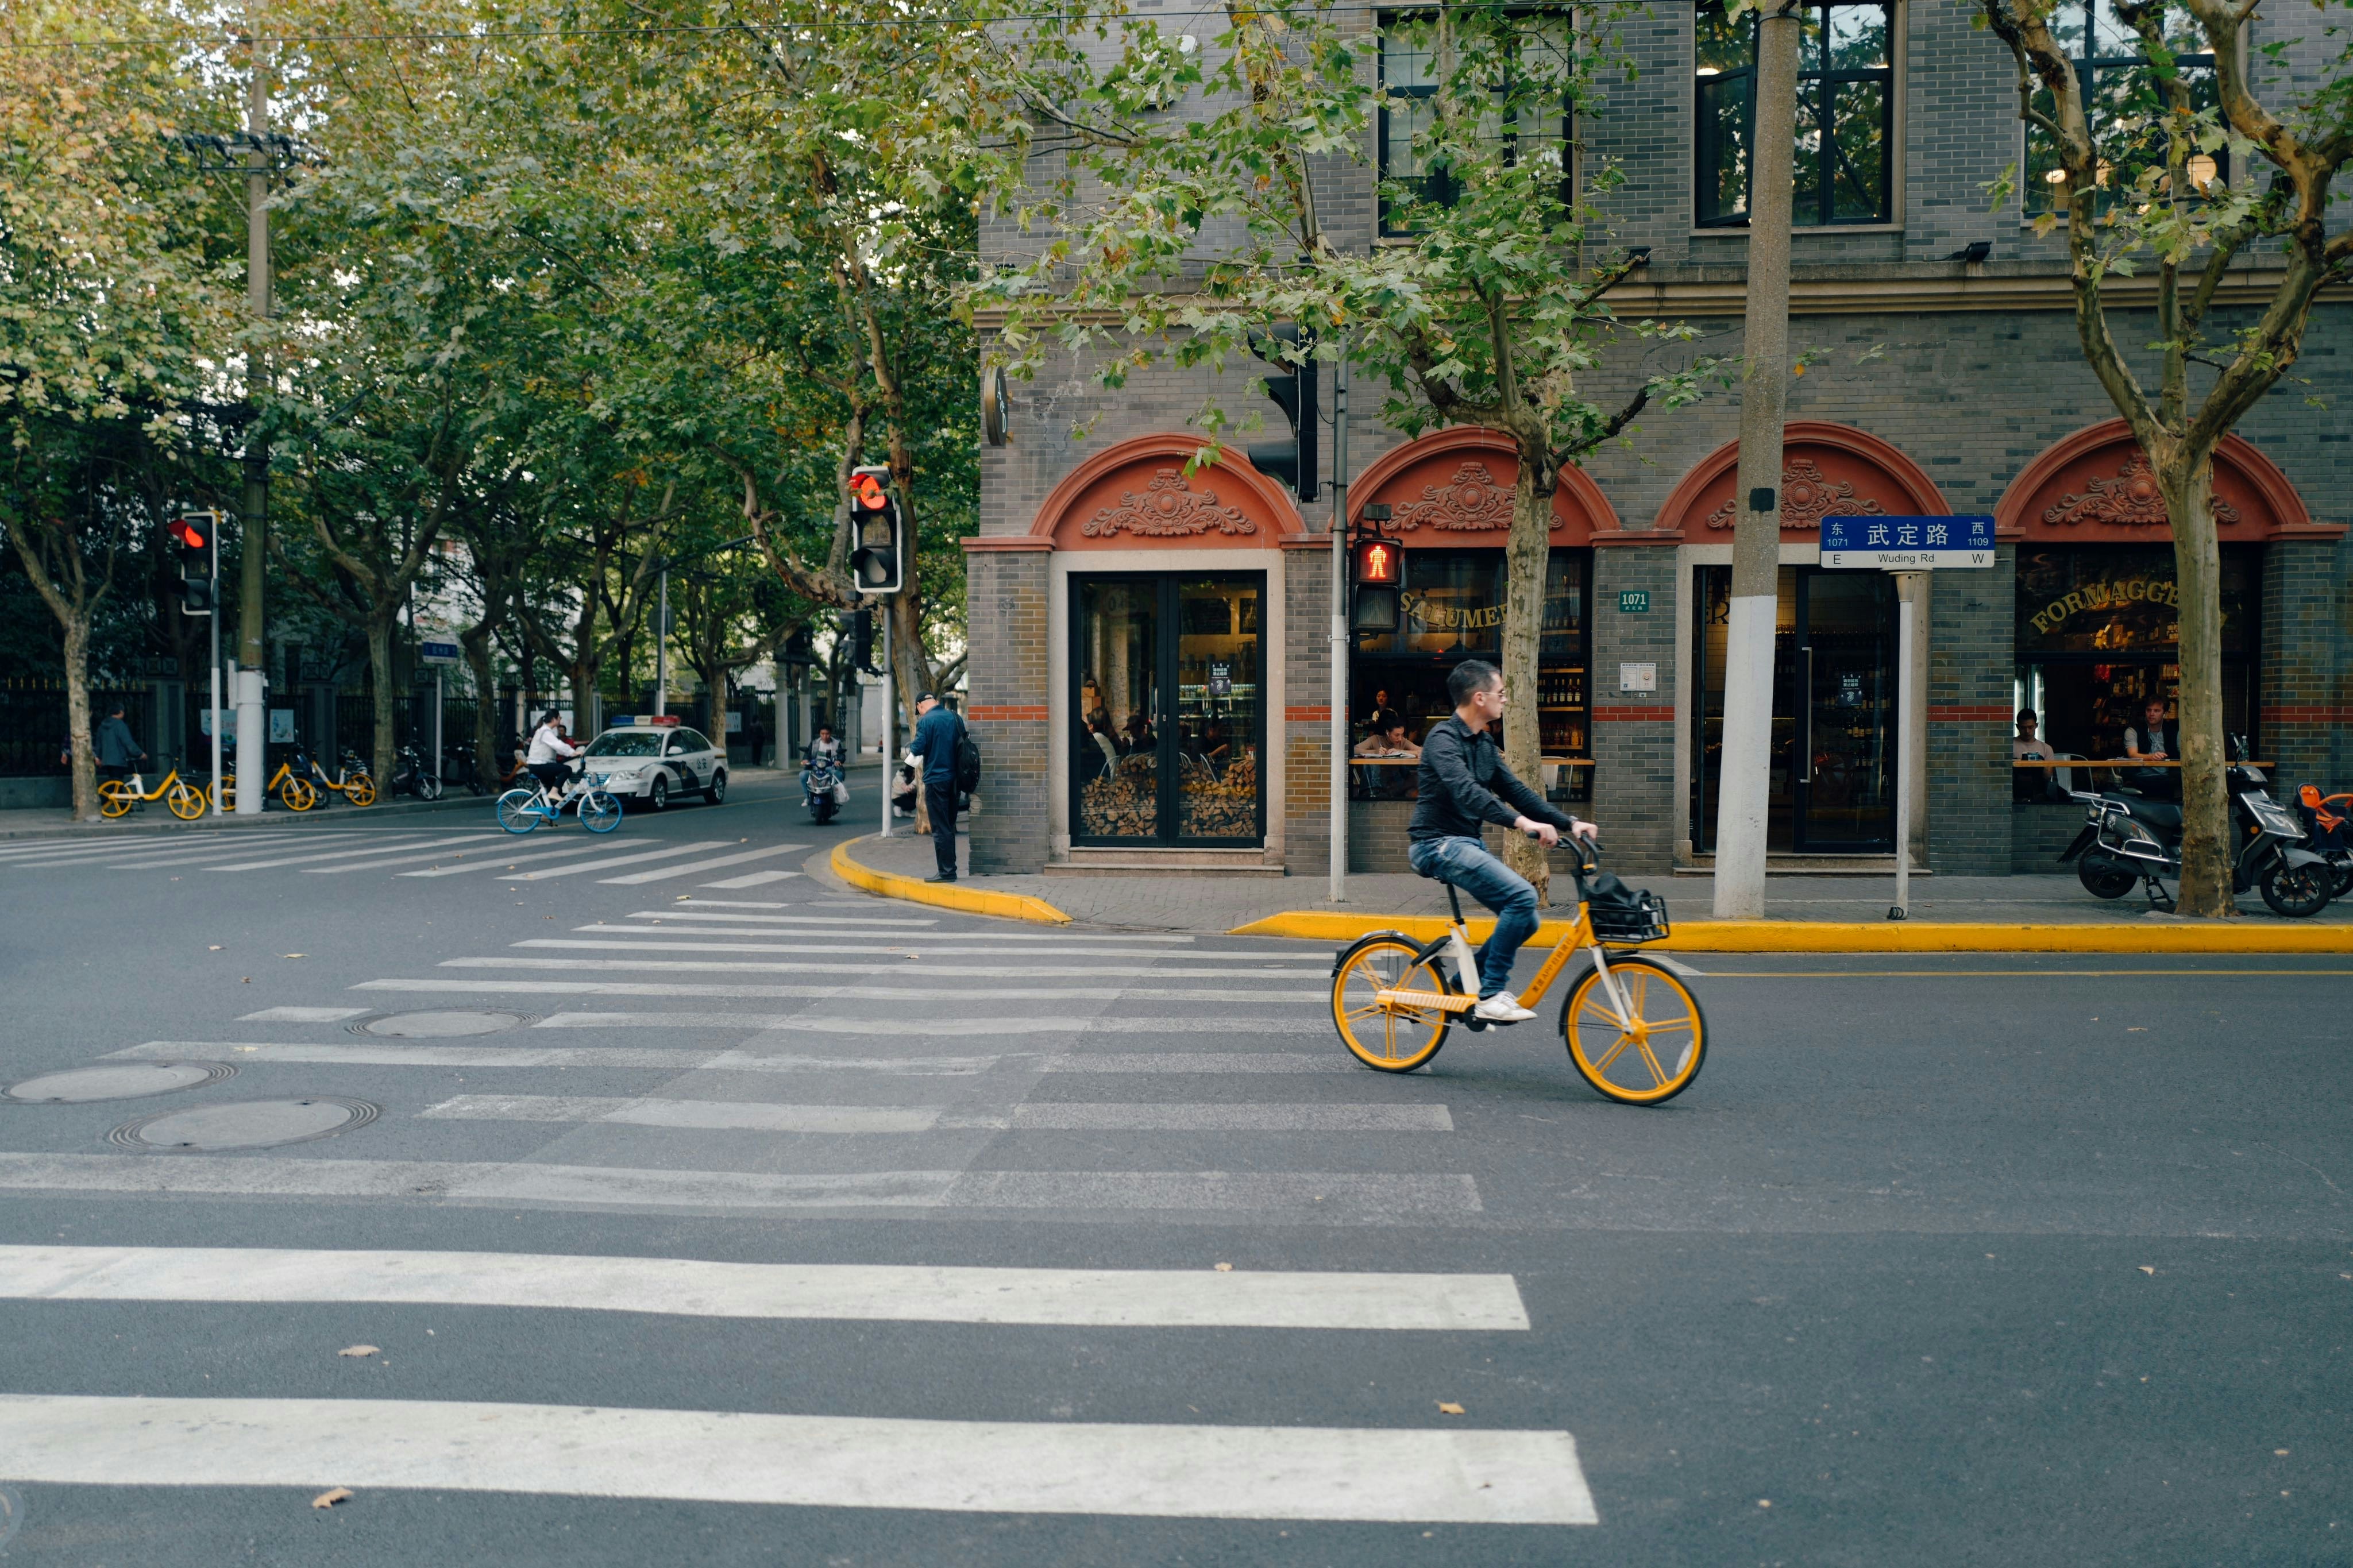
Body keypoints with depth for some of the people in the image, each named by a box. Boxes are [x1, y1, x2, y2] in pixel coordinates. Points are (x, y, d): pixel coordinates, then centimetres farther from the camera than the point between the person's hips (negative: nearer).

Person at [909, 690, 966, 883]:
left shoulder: (926, 721, -11)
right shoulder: (955, 718, 7)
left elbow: (918, 749, -16)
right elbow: (963, 744, 13)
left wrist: (909, 747, 5)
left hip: (936, 779, -6)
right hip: (954, 779, 7)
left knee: (940, 829, -2)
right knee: (949, 827, 15)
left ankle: (946, 872, -2)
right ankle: (950, 869, 19)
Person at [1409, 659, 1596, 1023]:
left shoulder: (1483, 742, 14)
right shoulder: (1444, 738, -15)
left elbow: (1514, 790, 14)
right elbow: (1465, 790, -32)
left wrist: (1569, 823, 4)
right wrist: (1521, 822, -42)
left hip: (1466, 843, 9)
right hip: (1439, 844, -9)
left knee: (1525, 920, 2)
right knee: (1522, 895, -23)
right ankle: (1491, 996, -15)